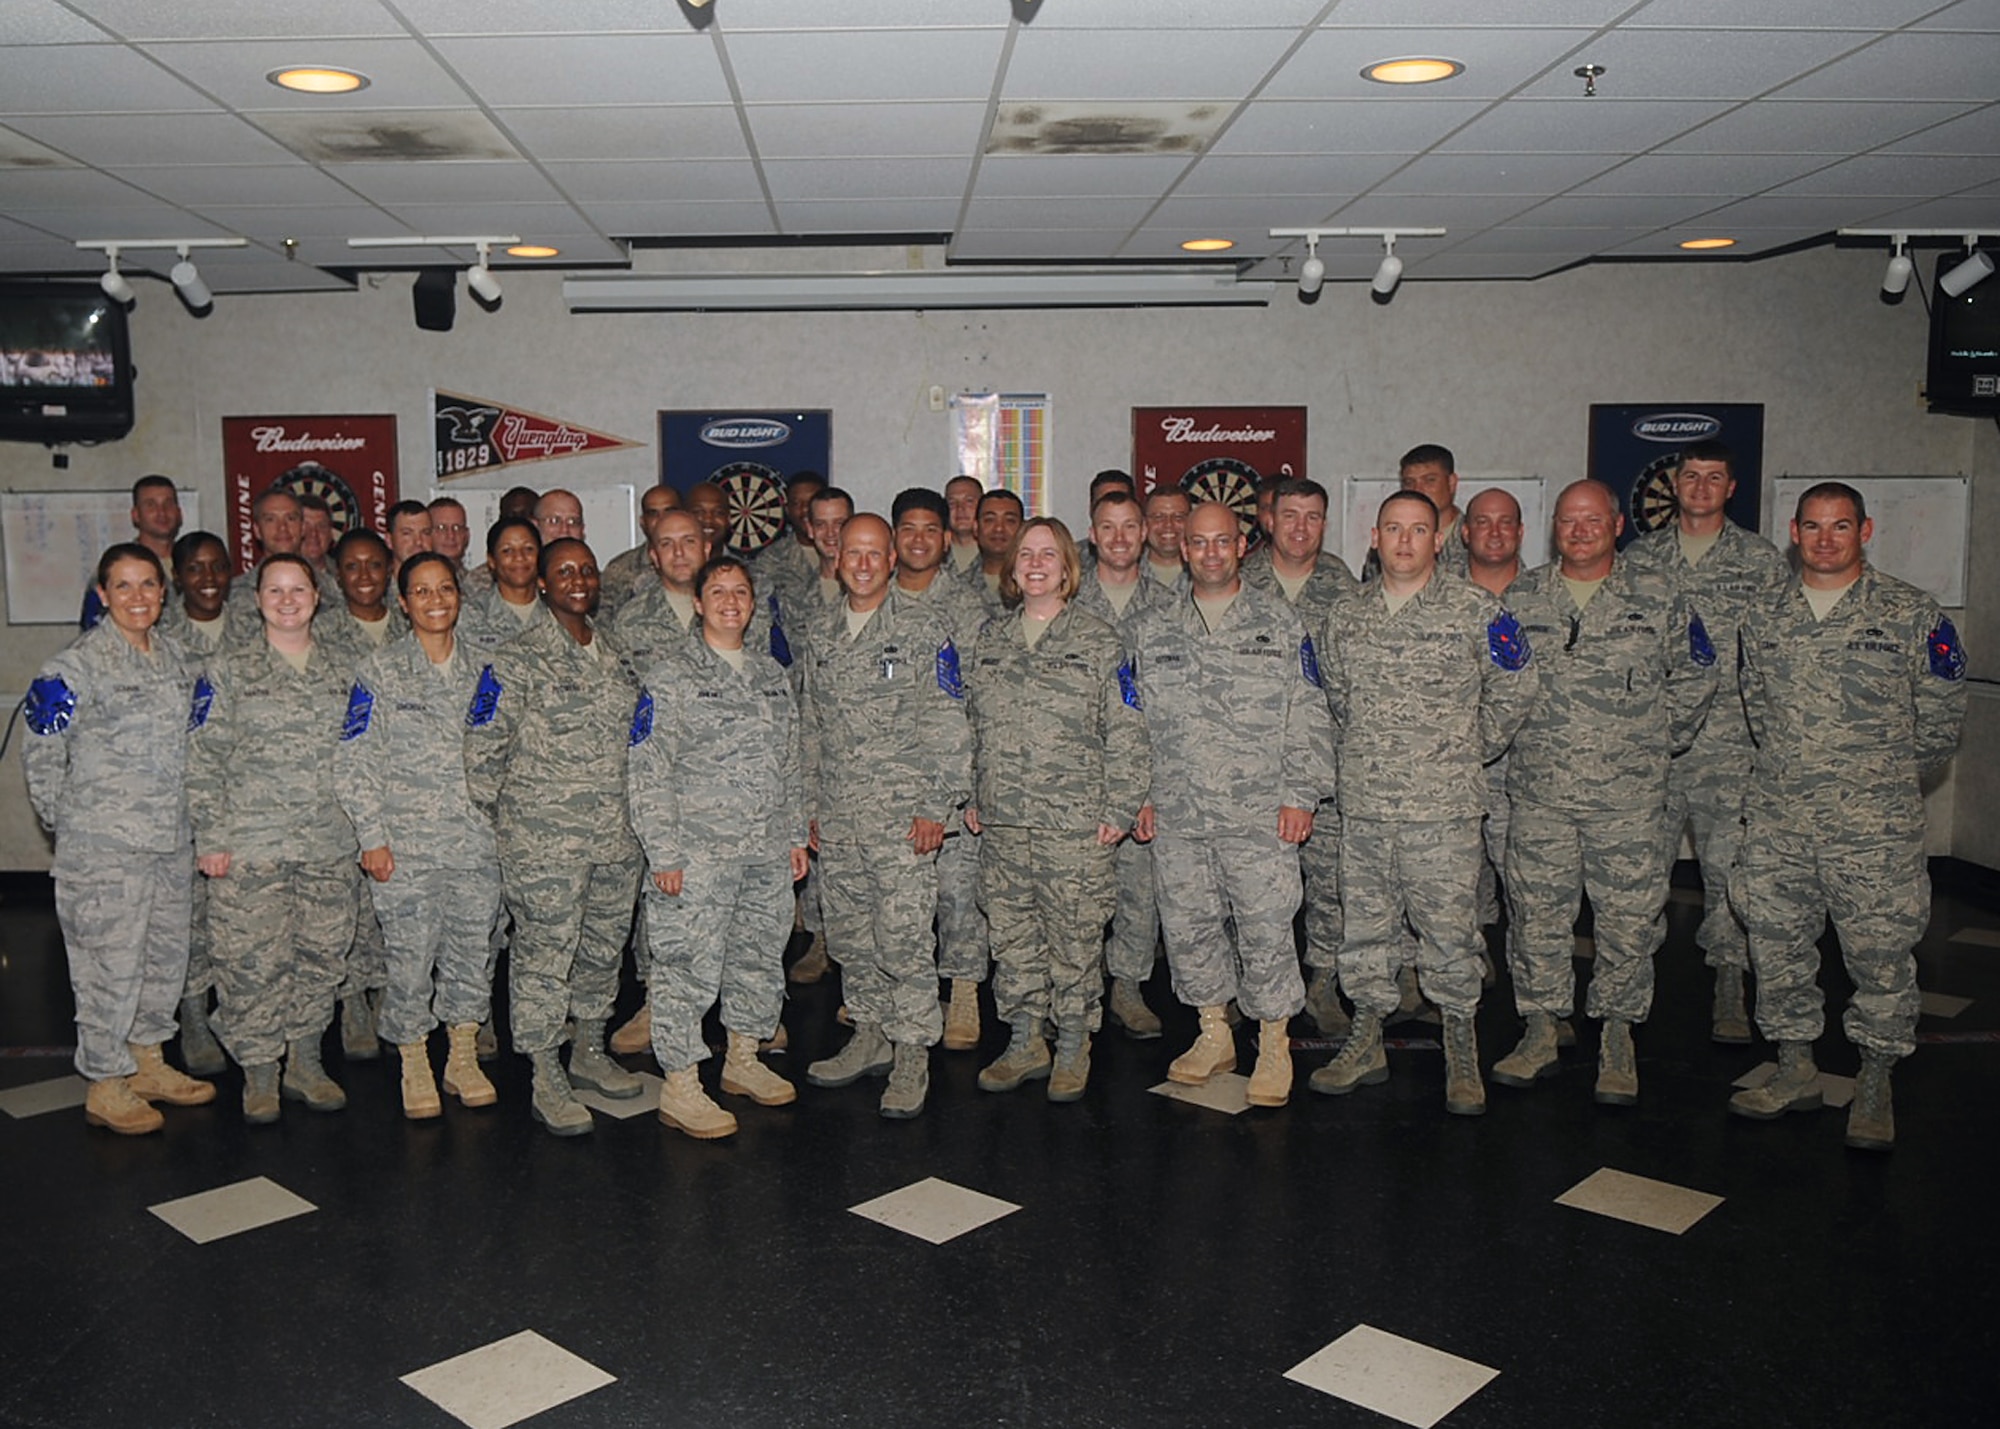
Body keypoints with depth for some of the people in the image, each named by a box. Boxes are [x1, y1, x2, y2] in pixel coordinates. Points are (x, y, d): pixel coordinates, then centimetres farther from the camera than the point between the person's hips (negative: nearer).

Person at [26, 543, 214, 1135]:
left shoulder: (175, 657, 9)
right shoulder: (76, 665, -11)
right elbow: (41, 754, -6)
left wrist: (194, 825, 15)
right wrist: (67, 824, -2)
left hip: (172, 839, 7)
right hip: (104, 847, -7)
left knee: (167, 954, 15)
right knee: (111, 963, 0)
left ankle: (147, 1062, 32)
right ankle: (105, 1086, 14)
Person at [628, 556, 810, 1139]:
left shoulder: (771, 672, 13)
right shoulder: (670, 675, -6)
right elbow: (646, 771, -9)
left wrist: (796, 835, 14)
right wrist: (663, 852, -15)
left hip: (768, 851, 6)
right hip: (697, 853, -6)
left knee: (761, 957, 15)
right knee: (689, 966, -4)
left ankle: (743, 1060, 32)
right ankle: (679, 1087, 8)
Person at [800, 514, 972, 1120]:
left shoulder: (922, 629, -3)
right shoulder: (819, 633, 12)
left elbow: (948, 725, -5)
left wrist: (936, 807, -11)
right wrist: (811, 807, 14)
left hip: (902, 817, -5)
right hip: (837, 820, 5)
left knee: (902, 940, -6)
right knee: (848, 937, 11)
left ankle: (912, 1056, 8)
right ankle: (871, 1036, 27)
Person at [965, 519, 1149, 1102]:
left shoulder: (1098, 640, -2)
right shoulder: (990, 638, 11)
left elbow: (1126, 734, -3)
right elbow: (972, 725, 16)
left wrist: (1119, 811, -8)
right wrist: (972, 797, 11)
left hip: (1075, 821, -4)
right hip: (1001, 820, 4)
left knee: (1075, 937, 3)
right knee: (1011, 934, 10)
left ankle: (1073, 1048, 19)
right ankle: (1025, 1043, 25)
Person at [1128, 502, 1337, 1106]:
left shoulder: (1281, 624, 4)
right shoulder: (1152, 632, 11)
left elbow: (1310, 718, 2)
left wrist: (1302, 793, -5)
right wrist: (1142, 794, 8)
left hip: (1260, 814, -3)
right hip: (1177, 815, 3)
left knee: (1266, 930, -1)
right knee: (1187, 926, 10)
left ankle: (1274, 1046, 16)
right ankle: (1214, 1035, 27)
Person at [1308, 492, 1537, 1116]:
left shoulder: (1475, 609, -2)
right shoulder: (1344, 614, 8)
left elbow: (1513, 689, 6)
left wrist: (1467, 752, 9)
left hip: (1443, 806, -3)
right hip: (1362, 803, 4)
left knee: (1450, 928, 0)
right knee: (1364, 924, 11)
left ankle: (1461, 1052, 15)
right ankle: (1367, 1042, 24)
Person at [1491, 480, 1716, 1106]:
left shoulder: (1658, 601, 3)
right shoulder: (1520, 597, 6)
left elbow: (1695, 677, 11)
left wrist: (1657, 739, 8)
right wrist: (1508, 734, 7)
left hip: (1628, 796, -1)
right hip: (1538, 793, 1)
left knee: (1630, 919, 4)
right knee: (1537, 917, 6)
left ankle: (1617, 1037, 20)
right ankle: (1541, 1032, 20)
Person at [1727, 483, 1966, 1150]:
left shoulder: (1911, 614, -2)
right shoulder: (1764, 616, 9)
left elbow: (1939, 718, 3)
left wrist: (1891, 778, 9)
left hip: (1875, 825, -3)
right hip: (1776, 819, 4)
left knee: (1880, 952, 1)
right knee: (1777, 946, 9)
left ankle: (1875, 1087, 18)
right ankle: (1795, 1069, 25)